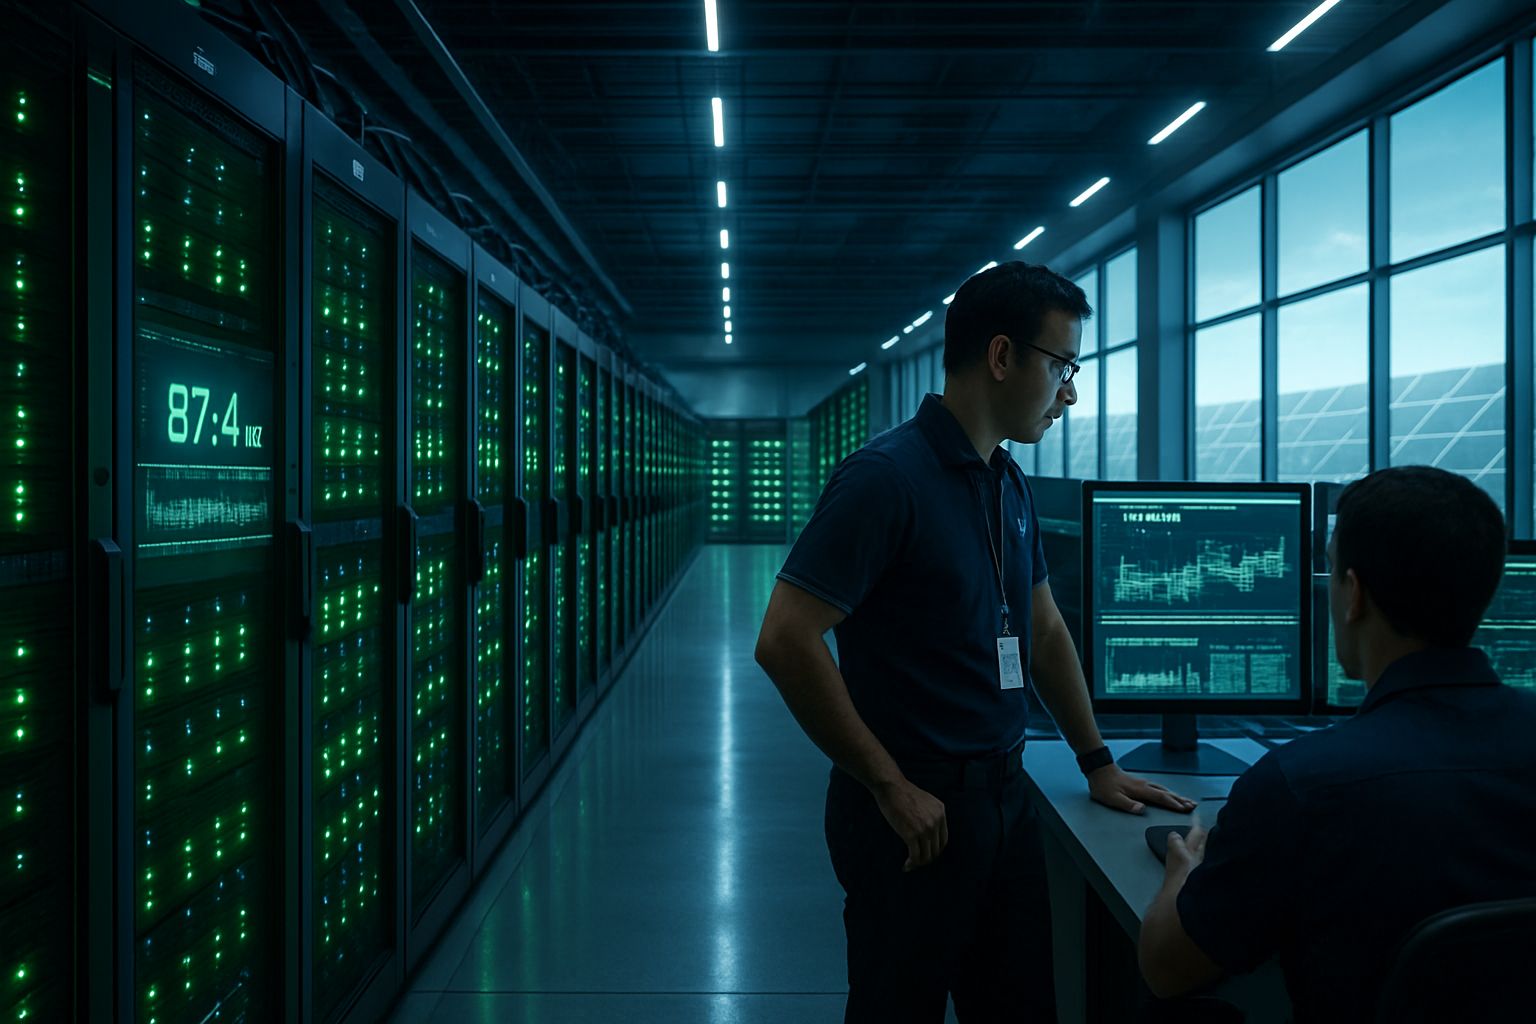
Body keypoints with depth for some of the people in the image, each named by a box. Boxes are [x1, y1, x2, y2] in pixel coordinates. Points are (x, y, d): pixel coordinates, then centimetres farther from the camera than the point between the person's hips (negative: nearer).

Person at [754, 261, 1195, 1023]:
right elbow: (785, 643, -23)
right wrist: (891, 787, -19)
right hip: (915, 812, -8)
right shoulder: (886, 476, -18)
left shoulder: (1008, 485, 8)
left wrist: (1097, 763, 16)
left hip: (1002, 793, 8)